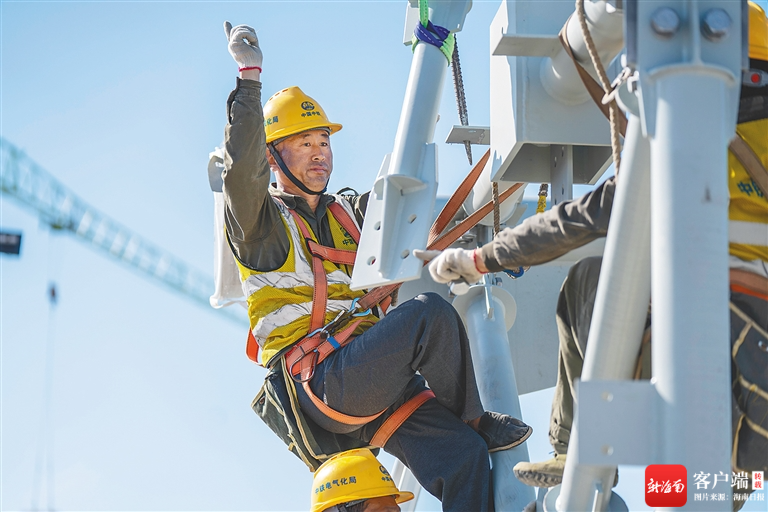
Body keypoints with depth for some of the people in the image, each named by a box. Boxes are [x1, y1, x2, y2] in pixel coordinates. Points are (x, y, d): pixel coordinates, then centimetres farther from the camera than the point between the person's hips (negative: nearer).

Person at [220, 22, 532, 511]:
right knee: (431, 313, -27)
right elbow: (244, 169, -16)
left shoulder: (349, 212, 25)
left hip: (374, 384, 6)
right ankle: (474, 418, -8)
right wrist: (250, 76, -18)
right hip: (319, 383, -6)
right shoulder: (261, 222, 4)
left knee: (465, 456, -18)